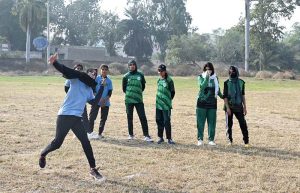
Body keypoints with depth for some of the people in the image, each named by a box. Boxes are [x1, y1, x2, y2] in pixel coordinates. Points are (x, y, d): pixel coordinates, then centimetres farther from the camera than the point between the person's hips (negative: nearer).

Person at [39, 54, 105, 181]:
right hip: (65, 115, -6)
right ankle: (43, 154, 31)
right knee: (57, 142, -1)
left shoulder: (89, 89, 18)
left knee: (85, 142, -1)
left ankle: (93, 169, 5)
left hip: (77, 118, 7)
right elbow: (65, 71, -17)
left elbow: (94, 102, 18)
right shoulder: (77, 79, -3)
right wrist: (54, 63, -34)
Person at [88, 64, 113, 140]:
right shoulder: (97, 78, 0)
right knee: (92, 117, -12)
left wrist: (105, 99, -12)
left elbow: (110, 92, 5)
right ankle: (89, 132, -10)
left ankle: (100, 133, 17)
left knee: (104, 118, 7)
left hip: (105, 102, 3)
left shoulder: (109, 80, 7)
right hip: (96, 101, -3)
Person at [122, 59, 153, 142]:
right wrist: (129, 94, 9)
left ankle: (146, 135, -4)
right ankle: (131, 134, 18)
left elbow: (143, 86, 13)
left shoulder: (140, 75, 5)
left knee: (143, 117, -5)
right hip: (129, 100, 0)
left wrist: (138, 93, 10)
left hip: (139, 100, 0)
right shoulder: (126, 76, 3)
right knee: (130, 118, 7)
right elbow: (124, 88, 9)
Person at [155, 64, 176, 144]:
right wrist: (159, 100, 14)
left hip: (166, 105, -6)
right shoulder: (159, 80, 12)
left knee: (167, 121, -6)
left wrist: (168, 100, 0)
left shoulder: (169, 80, -8)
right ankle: (160, 137, 20)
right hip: (158, 105, 6)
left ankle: (169, 138, 1)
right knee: (159, 121, 10)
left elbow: (172, 92, -4)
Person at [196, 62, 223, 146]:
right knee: (200, 122, 1)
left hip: (212, 103, 2)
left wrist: (221, 96, 16)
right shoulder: (201, 77, -1)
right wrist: (207, 77, -22)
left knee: (212, 122, 4)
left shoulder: (215, 78, 8)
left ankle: (211, 139, 11)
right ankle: (200, 139, 7)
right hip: (202, 102, -2)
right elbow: (202, 86, -19)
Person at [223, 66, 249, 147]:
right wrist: (227, 108, -13)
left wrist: (245, 107, 7)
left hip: (239, 107, 2)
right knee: (229, 124, 4)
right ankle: (230, 140, 16)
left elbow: (243, 95, 10)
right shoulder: (227, 83, -4)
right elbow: (225, 96, -6)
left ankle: (246, 141, 1)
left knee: (243, 123, -3)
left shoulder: (241, 82, 5)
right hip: (229, 106, -2)